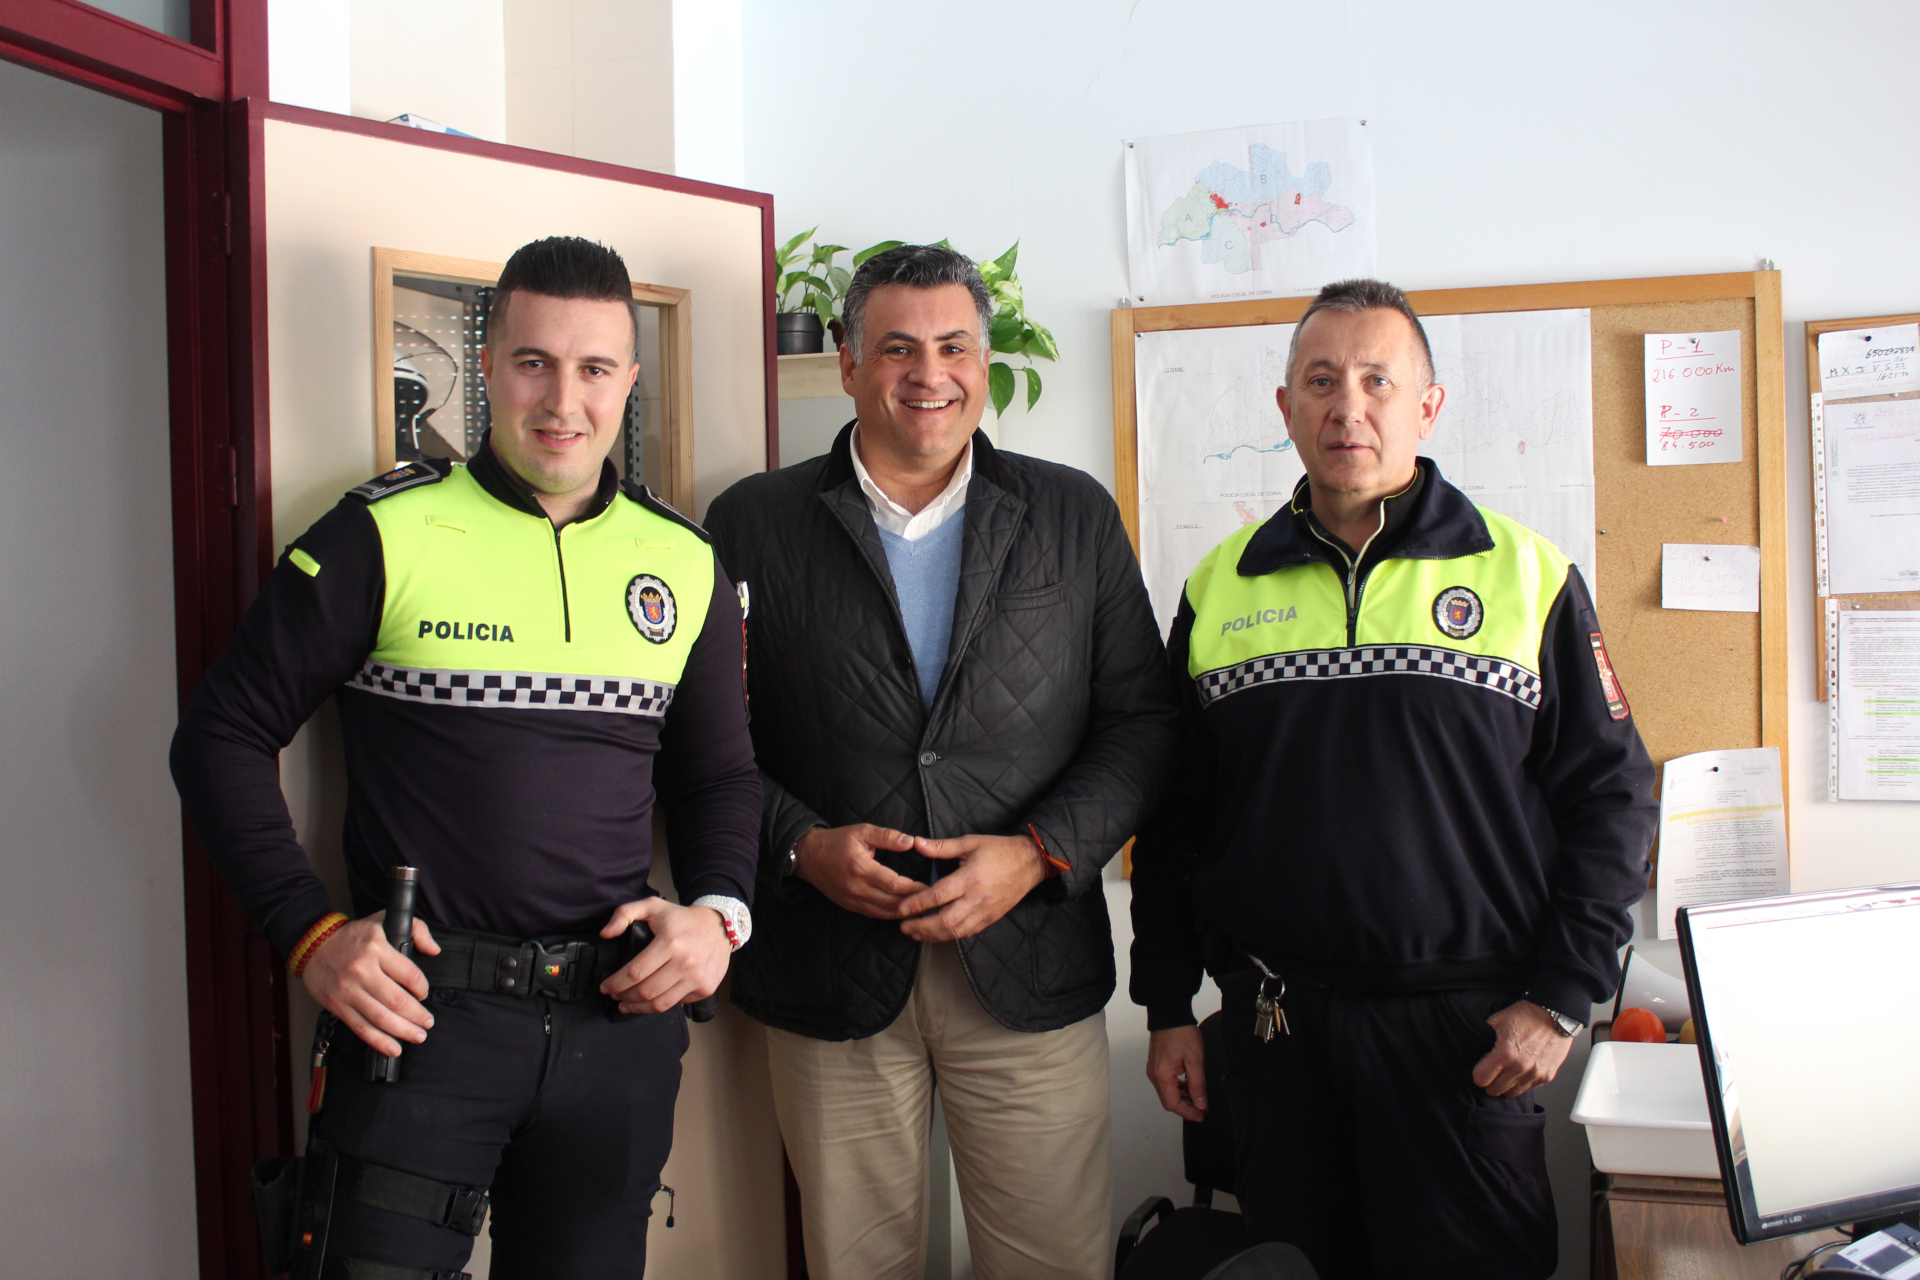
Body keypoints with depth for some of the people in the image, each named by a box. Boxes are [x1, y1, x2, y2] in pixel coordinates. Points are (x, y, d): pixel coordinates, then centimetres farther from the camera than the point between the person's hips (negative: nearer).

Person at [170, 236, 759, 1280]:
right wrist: (310, 933, -10)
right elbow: (222, 736, 0)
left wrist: (717, 911, -2)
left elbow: (718, 774, 17)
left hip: (619, 1014, 4)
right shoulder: (383, 536, -4)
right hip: (421, 1005, -3)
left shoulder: (685, 565, 7)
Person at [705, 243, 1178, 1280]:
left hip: (1031, 969, 1)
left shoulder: (1075, 515, 7)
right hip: (829, 970, 0)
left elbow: (1141, 721, 4)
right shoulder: (753, 522, 4)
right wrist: (799, 845, -12)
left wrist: (1038, 854, -9)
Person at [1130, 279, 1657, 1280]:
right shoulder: (1219, 588, 7)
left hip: (1466, 1027, -2)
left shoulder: (1528, 576, 1)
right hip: (1273, 1027, 2)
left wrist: (1562, 997, -6)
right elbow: (1172, 816, 11)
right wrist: (1167, 1007, 8)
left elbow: (1611, 794, 1)